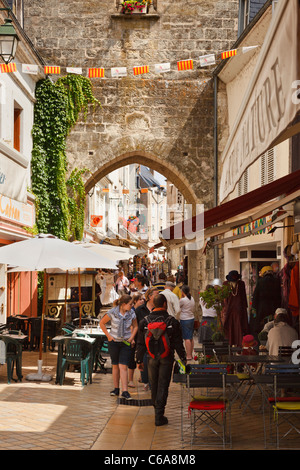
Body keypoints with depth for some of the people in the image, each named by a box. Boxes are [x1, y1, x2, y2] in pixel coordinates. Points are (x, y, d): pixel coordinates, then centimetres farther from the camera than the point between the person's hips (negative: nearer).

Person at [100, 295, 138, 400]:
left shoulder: (131, 313, -3)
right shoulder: (112, 312, -11)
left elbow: (135, 326, 12)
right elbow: (102, 323, 1)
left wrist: (132, 338, 1)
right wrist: (108, 336, -3)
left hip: (126, 342, 0)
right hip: (114, 341, 0)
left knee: (123, 366, -9)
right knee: (115, 366, 10)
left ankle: (125, 391, -10)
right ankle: (116, 389, 22)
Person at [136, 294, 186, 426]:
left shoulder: (144, 321, -3)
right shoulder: (172, 321, -7)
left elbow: (140, 343, 2)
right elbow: (178, 342, -4)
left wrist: (139, 360, 10)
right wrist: (183, 358, 5)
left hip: (152, 358, 2)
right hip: (167, 358, -2)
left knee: (154, 386, 16)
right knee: (163, 386, 2)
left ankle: (157, 409, 32)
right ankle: (159, 415, -1)